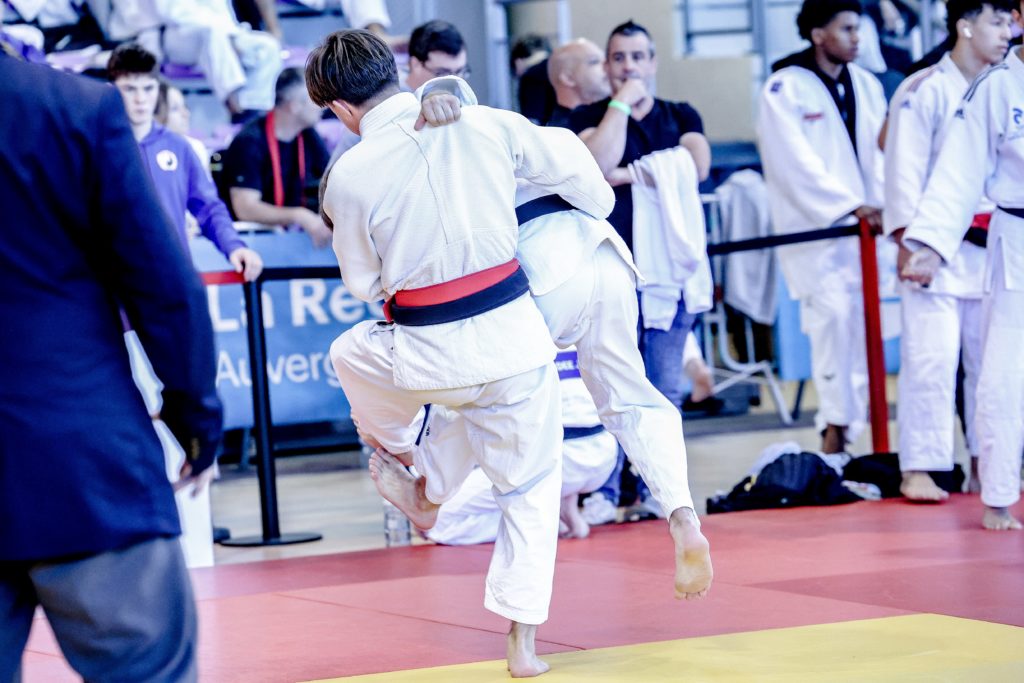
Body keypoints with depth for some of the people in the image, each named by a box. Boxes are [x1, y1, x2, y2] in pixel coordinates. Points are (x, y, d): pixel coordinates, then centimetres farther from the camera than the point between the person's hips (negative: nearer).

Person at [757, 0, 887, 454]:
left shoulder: (866, 86, 12)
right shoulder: (785, 89, -7)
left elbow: (880, 153, 8)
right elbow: (797, 162, -15)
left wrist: (884, 205, -9)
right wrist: (852, 206, -20)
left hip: (862, 228, 6)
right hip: (812, 228, -6)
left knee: (861, 319, 4)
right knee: (832, 313, -18)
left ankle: (845, 426, 12)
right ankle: (834, 424, -12)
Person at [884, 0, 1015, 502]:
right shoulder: (924, 91, -9)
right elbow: (905, 170, -12)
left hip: (992, 248, 6)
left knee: (992, 358, 11)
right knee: (931, 358, -10)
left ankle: (985, 466, 22)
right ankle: (918, 469, -4)